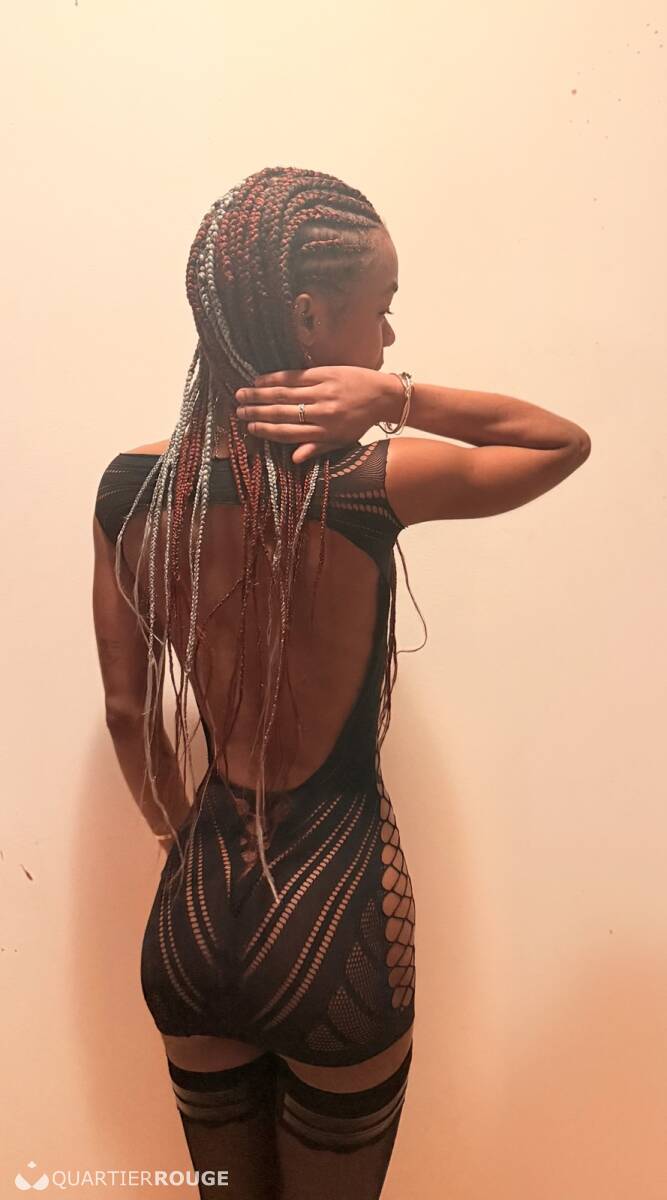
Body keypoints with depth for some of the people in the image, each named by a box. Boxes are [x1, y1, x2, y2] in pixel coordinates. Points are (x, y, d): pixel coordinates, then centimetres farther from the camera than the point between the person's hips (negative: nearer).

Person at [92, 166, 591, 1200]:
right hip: (334, 904, -3)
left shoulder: (131, 486, -8)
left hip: (196, 908, 4)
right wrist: (399, 399, -17)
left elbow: (128, 710, 1)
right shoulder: (369, 487, -21)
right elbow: (567, 440, -3)